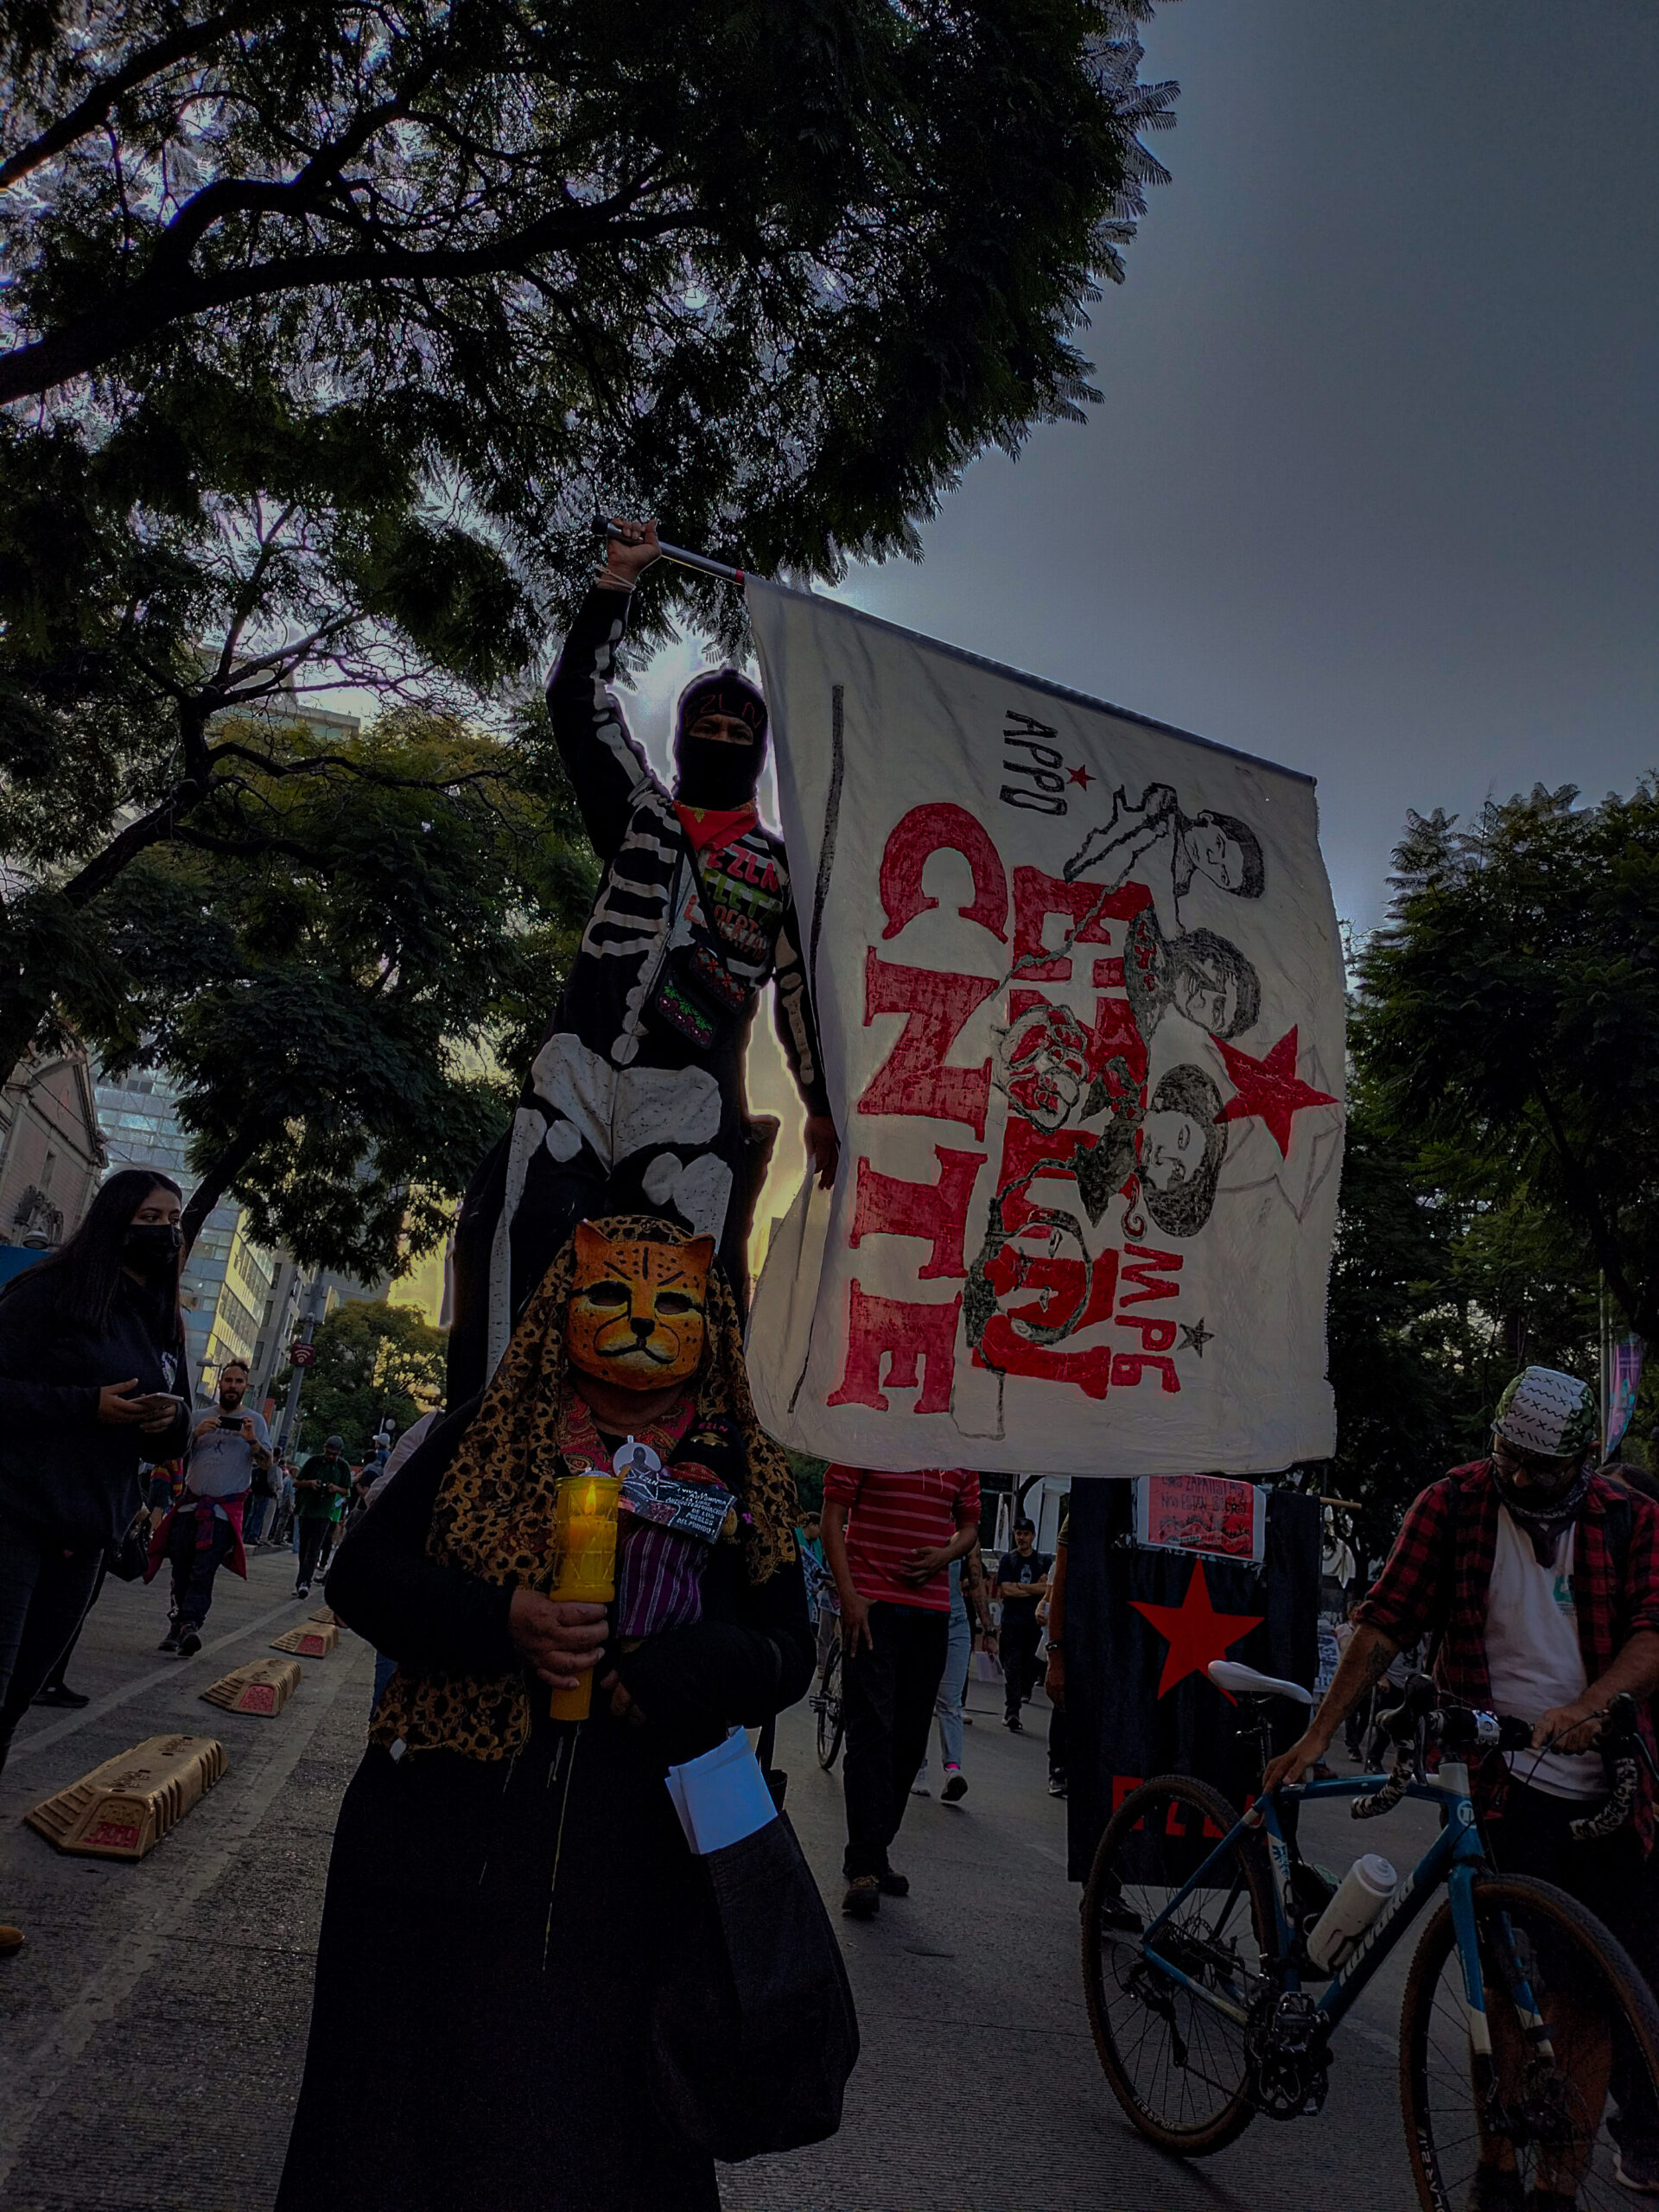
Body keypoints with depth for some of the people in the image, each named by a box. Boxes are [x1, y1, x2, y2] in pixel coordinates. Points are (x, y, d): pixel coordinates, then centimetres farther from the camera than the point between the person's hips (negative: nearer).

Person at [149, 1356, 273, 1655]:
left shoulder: (255, 1421, 7)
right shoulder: (201, 1417, 14)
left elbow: (267, 1463, 0)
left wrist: (252, 1441, -18)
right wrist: (196, 1433, -10)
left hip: (224, 1510, -3)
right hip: (190, 1504, 3)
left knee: (203, 1571, -15)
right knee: (181, 1569, 3)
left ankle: (190, 1625, -22)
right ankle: (178, 1624, 14)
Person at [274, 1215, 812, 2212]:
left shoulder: (747, 1475, 4)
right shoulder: (487, 1434, 2)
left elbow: (787, 1650, 5)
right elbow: (364, 1573, -1)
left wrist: (684, 1673, -16)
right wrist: (500, 1623, -19)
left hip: (632, 1854, 1)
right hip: (446, 1826, 0)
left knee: (600, 2114, 11)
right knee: (414, 2109, 12)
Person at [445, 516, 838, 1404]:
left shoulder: (783, 866, 19)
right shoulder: (637, 813, 23)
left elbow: (803, 988, 14)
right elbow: (578, 699, 15)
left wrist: (822, 1109, 6)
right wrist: (617, 580, 11)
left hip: (691, 1094, -1)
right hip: (578, 1066, 1)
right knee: (512, 1239, -18)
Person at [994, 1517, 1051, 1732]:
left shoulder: (1043, 1560, 9)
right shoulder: (1007, 1559, 6)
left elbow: (1048, 1590, -4)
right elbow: (1006, 1590, -4)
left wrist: (1018, 1585, -8)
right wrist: (1035, 1588, -4)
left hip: (1035, 1622, 2)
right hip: (1012, 1621, -1)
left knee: (1030, 1665, 1)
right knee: (1012, 1667, -8)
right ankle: (1012, 1711, -9)